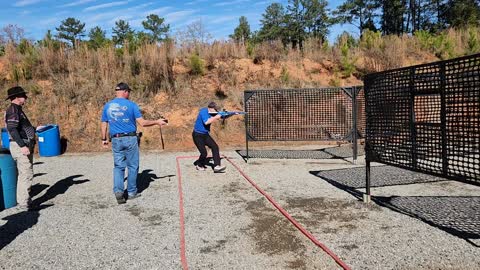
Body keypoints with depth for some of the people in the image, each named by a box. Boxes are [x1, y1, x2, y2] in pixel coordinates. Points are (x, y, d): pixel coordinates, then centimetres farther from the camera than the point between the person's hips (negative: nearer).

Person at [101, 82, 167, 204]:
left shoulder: (107, 106, 6)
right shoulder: (131, 105, -6)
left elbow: (104, 124, 10)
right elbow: (142, 123, -9)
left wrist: (104, 139, 20)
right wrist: (157, 122, 3)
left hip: (116, 140, 3)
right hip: (130, 139, -3)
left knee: (118, 166, 9)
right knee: (132, 166, 8)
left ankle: (118, 191, -7)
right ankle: (131, 192, 15)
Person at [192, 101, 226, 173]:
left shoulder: (210, 112, 3)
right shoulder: (203, 111, -21)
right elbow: (206, 122, -34)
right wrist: (216, 117, -27)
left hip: (205, 134, 8)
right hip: (198, 135, -8)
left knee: (215, 147, -7)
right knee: (204, 152, -12)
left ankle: (216, 166, -9)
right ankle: (199, 165, 18)